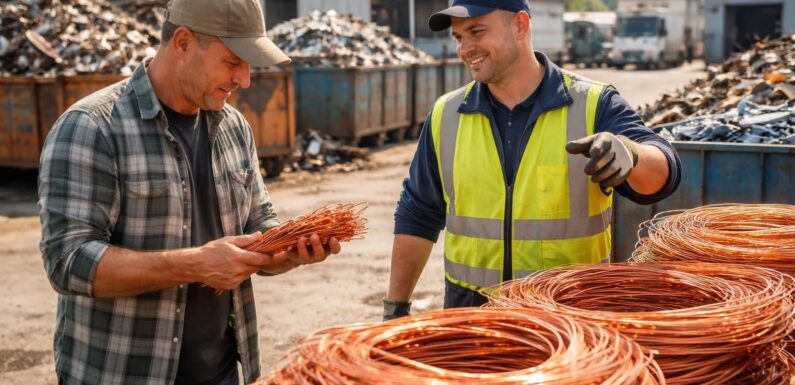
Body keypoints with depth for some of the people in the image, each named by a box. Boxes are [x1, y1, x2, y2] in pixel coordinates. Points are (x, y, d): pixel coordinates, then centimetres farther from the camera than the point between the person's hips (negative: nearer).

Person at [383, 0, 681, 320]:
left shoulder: (593, 106, -7)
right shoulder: (446, 116, 2)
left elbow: (661, 173, -20)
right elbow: (417, 217, 10)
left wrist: (628, 152, -43)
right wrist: (396, 305, 9)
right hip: (469, 308, 2)